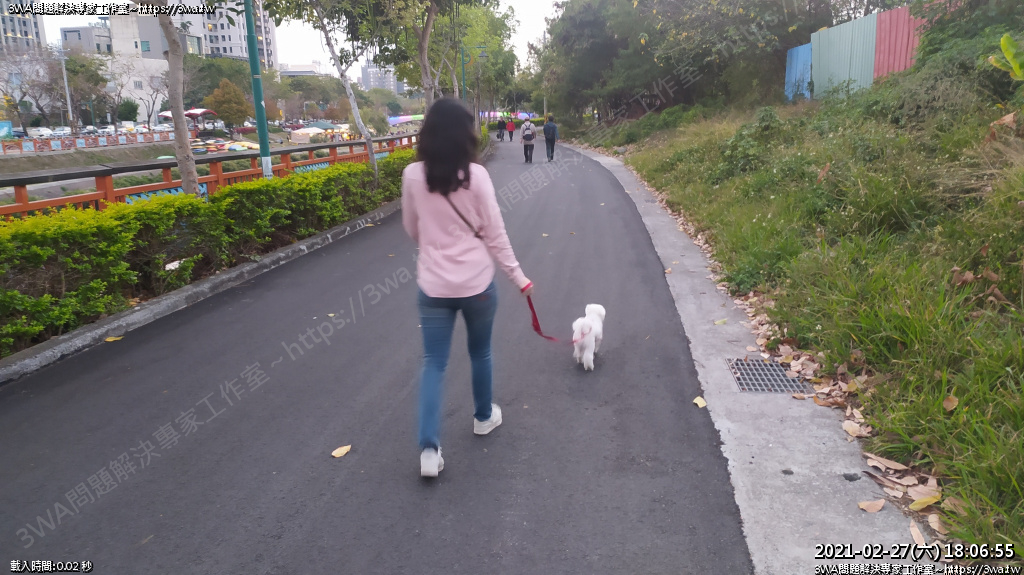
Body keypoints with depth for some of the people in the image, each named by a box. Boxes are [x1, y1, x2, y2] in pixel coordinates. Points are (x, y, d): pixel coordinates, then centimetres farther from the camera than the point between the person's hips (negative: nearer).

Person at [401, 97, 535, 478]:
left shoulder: (412, 176, -4)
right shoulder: (475, 175, -12)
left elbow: (412, 230, 9)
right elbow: (494, 233, -8)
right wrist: (518, 277, 2)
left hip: (433, 286, 1)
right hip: (477, 283, -1)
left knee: (434, 363, 7)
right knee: (480, 353, 20)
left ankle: (429, 448, 1)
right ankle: (483, 417, 40)